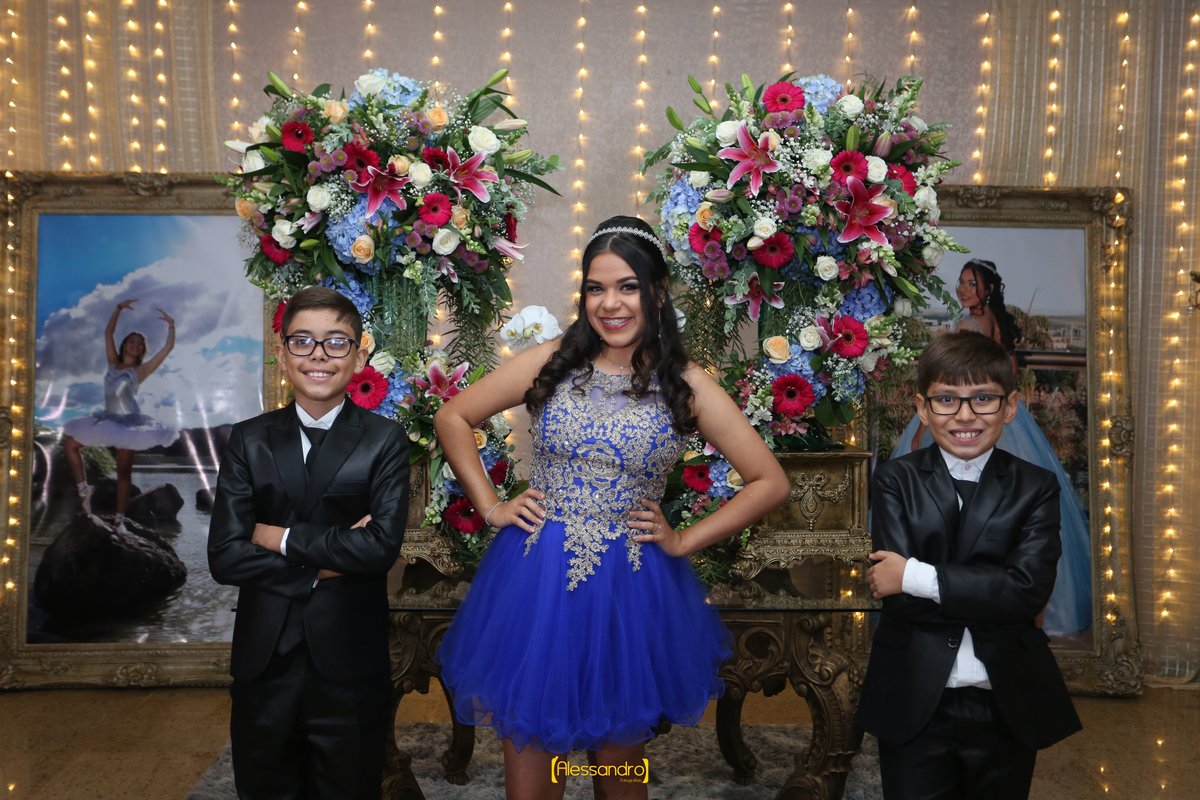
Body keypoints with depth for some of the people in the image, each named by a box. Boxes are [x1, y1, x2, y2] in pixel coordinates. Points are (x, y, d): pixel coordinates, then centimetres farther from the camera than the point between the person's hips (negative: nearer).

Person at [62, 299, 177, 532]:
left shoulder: (140, 370, -2)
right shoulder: (114, 363, 9)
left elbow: (168, 348, -9)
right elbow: (108, 332, 3)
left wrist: (171, 326, -14)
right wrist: (118, 309, -6)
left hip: (128, 422, -5)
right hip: (107, 419, 5)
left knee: (124, 471, -3)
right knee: (70, 443, 7)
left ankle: (119, 519, 1)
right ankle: (84, 488, 15)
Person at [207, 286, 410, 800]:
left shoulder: (385, 441, -3)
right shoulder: (249, 441, 3)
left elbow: (382, 545, -17)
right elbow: (224, 556, -7)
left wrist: (281, 539, -11)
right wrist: (326, 561, -14)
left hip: (350, 666, -2)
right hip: (263, 661, 2)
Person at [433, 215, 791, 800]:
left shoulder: (686, 386, -2)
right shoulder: (551, 363, 1)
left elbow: (771, 483, 1)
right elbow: (452, 418, 10)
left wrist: (684, 542, -4)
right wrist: (490, 505, 2)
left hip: (629, 595, 0)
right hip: (534, 583, 1)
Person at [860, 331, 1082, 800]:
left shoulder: (1035, 488, -1)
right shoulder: (895, 481, -4)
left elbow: (1028, 591, -16)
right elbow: (898, 599, -14)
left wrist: (918, 577, -18)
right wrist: (988, 597, -15)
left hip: (1007, 707, 2)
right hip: (914, 707, -1)